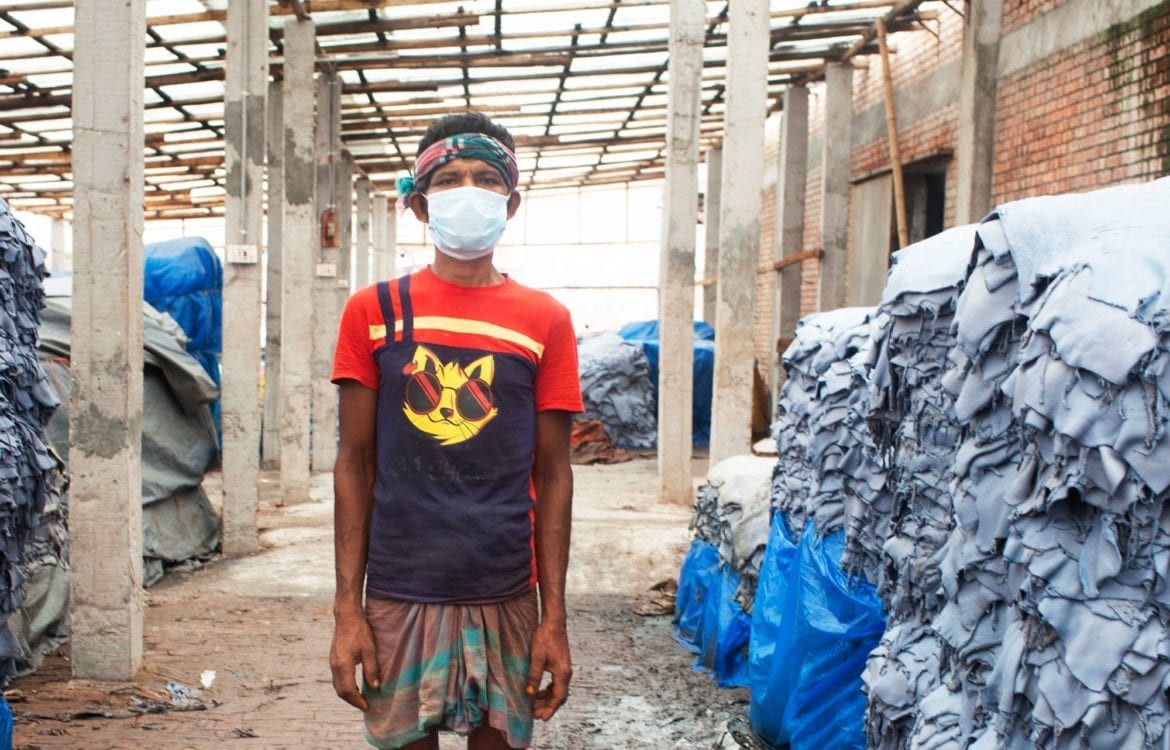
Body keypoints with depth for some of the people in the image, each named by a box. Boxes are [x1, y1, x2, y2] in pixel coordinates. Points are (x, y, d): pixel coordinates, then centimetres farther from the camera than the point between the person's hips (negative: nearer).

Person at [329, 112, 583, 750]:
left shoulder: (545, 321, 2)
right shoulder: (374, 311, 2)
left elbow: (552, 476, 2)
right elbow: (354, 465, 3)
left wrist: (554, 617, -1)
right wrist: (347, 609, -2)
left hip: (505, 596, 0)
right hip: (399, 595, 0)